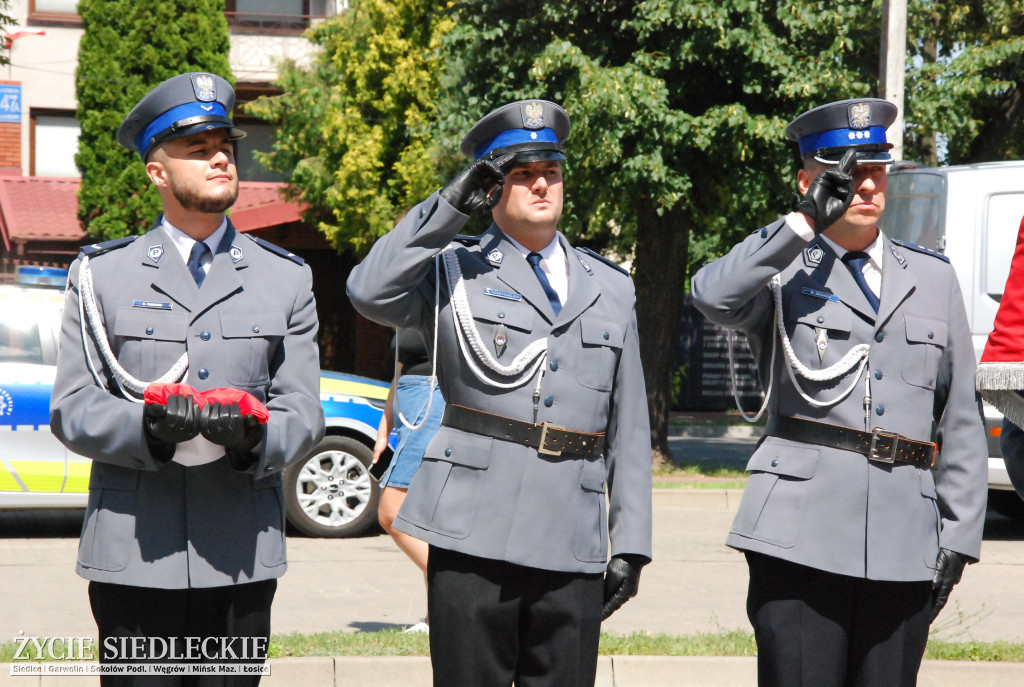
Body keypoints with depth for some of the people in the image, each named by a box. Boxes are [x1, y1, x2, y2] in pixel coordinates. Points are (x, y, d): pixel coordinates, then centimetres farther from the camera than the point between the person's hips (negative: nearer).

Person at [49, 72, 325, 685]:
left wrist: (255, 435, -16)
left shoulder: (286, 279, 13)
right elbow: (72, 410, 2)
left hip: (242, 560, 2)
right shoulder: (103, 274, 8)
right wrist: (150, 427, -19)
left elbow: (304, 412, 7)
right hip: (133, 557, -1)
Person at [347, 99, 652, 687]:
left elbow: (629, 428, 16)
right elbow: (370, 292, -14)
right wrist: (452, 205, -10)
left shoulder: (611, 289, 18)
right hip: (475, 535, -3)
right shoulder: (453, 272, 8)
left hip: (573, 549, 3)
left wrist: (631, 543, 9)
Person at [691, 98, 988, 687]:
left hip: (905, 539, 3)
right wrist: (806, 221, -15)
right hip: (802, 532, -3)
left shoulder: (933, 278, 18)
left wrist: (958, 539, 9)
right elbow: (715, 297, -18)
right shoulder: (783, 272, 7)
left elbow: (961, 420, 17)